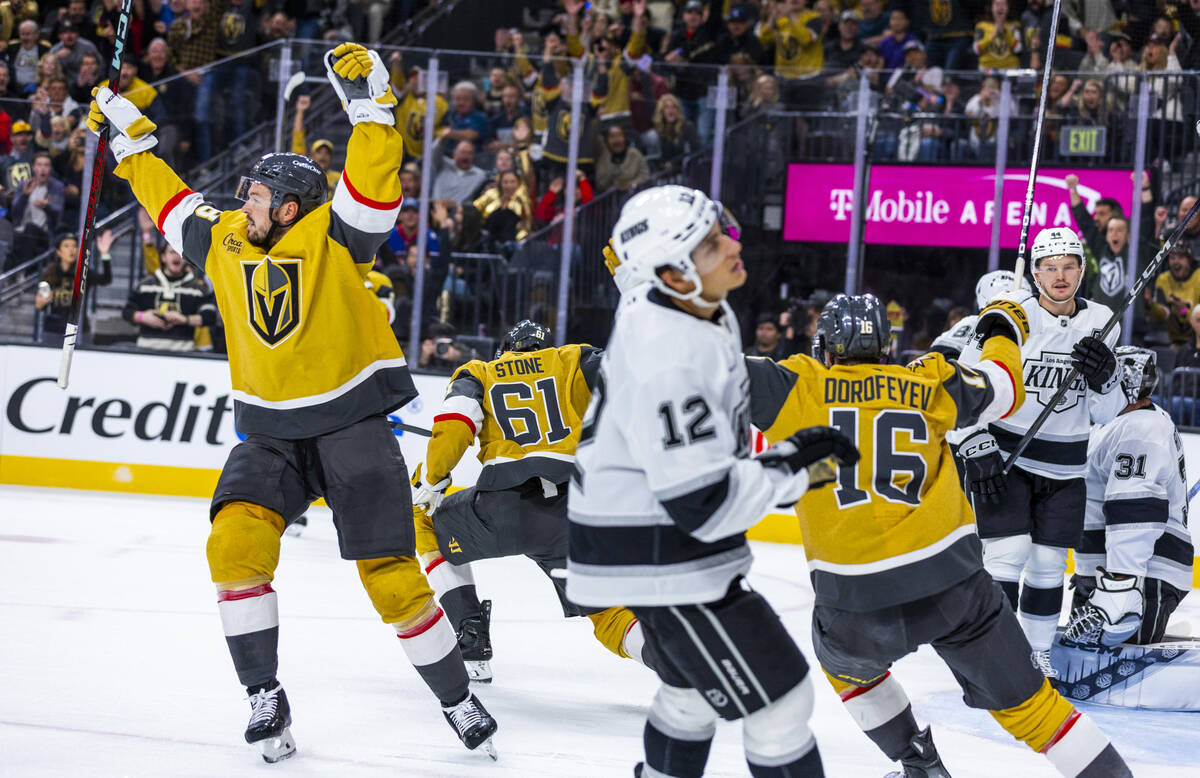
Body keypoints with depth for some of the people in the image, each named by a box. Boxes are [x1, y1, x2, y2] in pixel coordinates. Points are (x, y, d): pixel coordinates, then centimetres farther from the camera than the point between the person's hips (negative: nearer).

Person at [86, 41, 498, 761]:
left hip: (352, 422, -4)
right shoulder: (224, 242, 6)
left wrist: (368, 97, -31)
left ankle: (458, 699, 10)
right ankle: (266, 698, -11)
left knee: (390, 576, -8)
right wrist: (129, 135, 25)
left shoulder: (334, 235, -8)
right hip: (271, 431, 4)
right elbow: (170, 200, 21)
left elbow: (375, 170, -21)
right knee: (235, 543, -20)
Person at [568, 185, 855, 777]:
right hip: (658, 557, -11)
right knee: (779, 697, -6)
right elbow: (703, 505, -30)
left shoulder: (704, 314, 1)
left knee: (694, 688, 29)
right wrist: (794, 470, -19)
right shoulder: (668, 362, -30)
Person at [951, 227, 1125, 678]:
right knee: (1008, 554, -14)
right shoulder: (1010, 316, -14)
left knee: (1049, 564, 8)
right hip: (1003, 458, -4)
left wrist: (1104, 378, -16)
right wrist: (978, 451, -17)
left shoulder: (1100, 324, 1)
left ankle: (1037, 657, 22)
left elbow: (1106, 416, 4)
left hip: (1065, 470, 4)